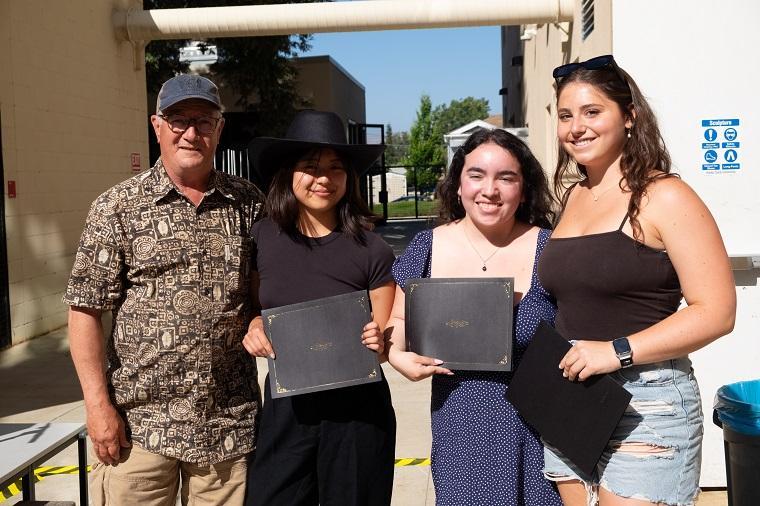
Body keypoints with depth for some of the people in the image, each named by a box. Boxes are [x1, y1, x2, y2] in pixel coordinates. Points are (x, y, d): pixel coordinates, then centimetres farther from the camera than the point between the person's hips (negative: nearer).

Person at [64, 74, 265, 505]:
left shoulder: (250, 204, 5)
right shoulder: (119, 207, -1)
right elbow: (85, 310, -3)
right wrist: (99, 405, -7)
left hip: (229, 422, 2)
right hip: (139, 423, -2)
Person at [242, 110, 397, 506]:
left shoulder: (372, 251, -9)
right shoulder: (262, 237, -3)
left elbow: (384, 341, -1)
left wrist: (377, 341, -23)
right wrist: (254, 326, -8)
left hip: (356, 407, -2)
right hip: (284, 404, 2)